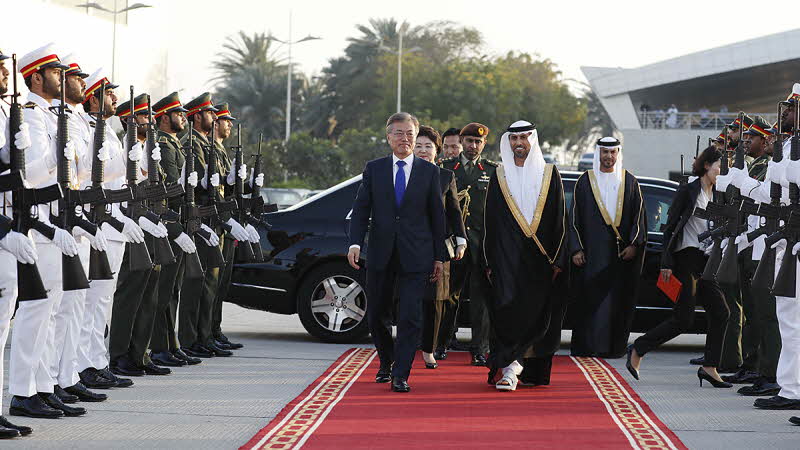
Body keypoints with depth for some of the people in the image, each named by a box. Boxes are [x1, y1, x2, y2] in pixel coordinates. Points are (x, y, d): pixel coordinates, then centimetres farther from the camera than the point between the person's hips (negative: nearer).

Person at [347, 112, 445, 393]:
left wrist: (439, 257, 5)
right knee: (376, 314, 11)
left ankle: (401, 375, -5)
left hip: (416, 255, -2)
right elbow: (360, 209, 4)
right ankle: (386, 362, 34)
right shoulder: (374, 169, 7)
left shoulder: (429, 171, 5)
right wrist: (355, 243, -12)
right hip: (380, 254, 2)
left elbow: (437, 215, 7)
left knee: (410, 317, -9)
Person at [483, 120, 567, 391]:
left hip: (540, 258, 0)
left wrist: (557, 260, -2)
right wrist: (490, 263, 2)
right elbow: (490, 223, 8)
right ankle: (510, 368, -13)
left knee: (537, 313, -1)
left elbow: (559, 220, 5)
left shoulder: (549, 175, 7)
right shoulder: (499, 177, 9)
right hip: (508, 256, 0)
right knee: (507, 307, -12)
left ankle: (534, 370, 8)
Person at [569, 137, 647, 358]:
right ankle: (587, 347, -4)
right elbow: (575, 218, 5)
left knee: (619, 301, 0)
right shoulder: (585, 182, 6)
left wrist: (634, 244, -5)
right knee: (592, 298, -6)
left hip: (621, 253, 1)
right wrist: (576, 249, -3)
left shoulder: (629, 181, 9)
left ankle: (615, 346, 6)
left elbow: (639, 214, 7)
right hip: (593, 252, -1)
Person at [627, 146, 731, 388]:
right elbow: (670, 227, -9)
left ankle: (709, 368, 2)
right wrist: (666, 263, -15)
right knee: (683, 320, -8)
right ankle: (638, 348, 7)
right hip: (686, 259, -7)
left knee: (720, 312, -3)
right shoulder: (687, 191, -7)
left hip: (706, 261, 7)